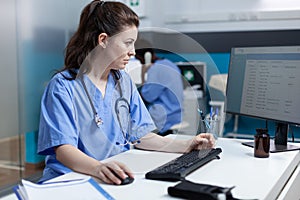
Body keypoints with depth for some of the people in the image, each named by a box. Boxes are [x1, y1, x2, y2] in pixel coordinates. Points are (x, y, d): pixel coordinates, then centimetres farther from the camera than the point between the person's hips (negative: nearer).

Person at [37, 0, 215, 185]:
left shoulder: (124, 81, 12)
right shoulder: (63, 86, -8)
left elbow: (139, 135, 12)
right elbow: (63, 149, -17)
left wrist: (185, 146, 0)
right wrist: (98, 168, -36)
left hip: (119, 177, 5)